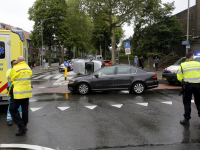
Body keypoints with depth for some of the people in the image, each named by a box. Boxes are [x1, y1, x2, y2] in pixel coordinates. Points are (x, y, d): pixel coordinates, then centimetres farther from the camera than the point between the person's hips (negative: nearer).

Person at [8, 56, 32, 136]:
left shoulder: (15, 69, -13)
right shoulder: (28, 69, 7)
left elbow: (10, 79, -2)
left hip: (18, 93, -7)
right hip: (27, 92, 7)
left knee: (13, 110, 3)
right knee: (25, 109, 15)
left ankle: (21, 126, -6)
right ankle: (24, 127, 24)